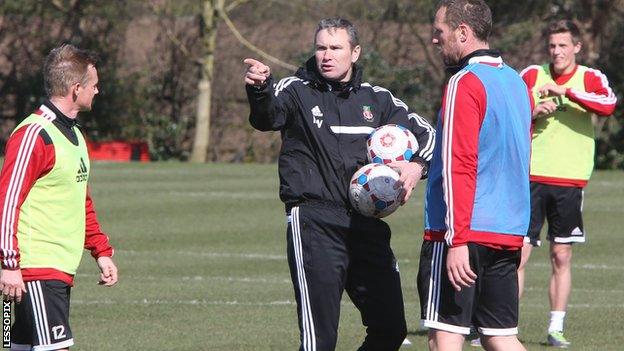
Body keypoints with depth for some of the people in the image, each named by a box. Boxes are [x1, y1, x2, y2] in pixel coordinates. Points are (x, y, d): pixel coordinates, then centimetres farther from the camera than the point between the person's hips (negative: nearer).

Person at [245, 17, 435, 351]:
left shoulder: (376, 99, 14)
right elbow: (268, 116, -19)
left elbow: (425, 133, 21)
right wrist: (260, 88, -43)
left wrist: (417, 165, -2)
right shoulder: (297, 91, 2)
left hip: (367, 222, 5)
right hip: (314, 222, -5)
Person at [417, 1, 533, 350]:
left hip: (462, 233, -8)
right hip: (509, 232, 8)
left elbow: (458, 167, -18)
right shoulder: (516, 82, 14)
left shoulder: (465, 83, -11)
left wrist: (457, 241, -21)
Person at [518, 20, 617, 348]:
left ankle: (556, 327, 12)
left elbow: (608, 105, -19)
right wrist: (534, 112, -11)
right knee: (519, 253, -5)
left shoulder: (590, 78, 1)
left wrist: (566, 91, -26)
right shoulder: (531, 75, 5)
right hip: (532, 176, 0)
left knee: (561, 256, 5)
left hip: (569, 180, 0)